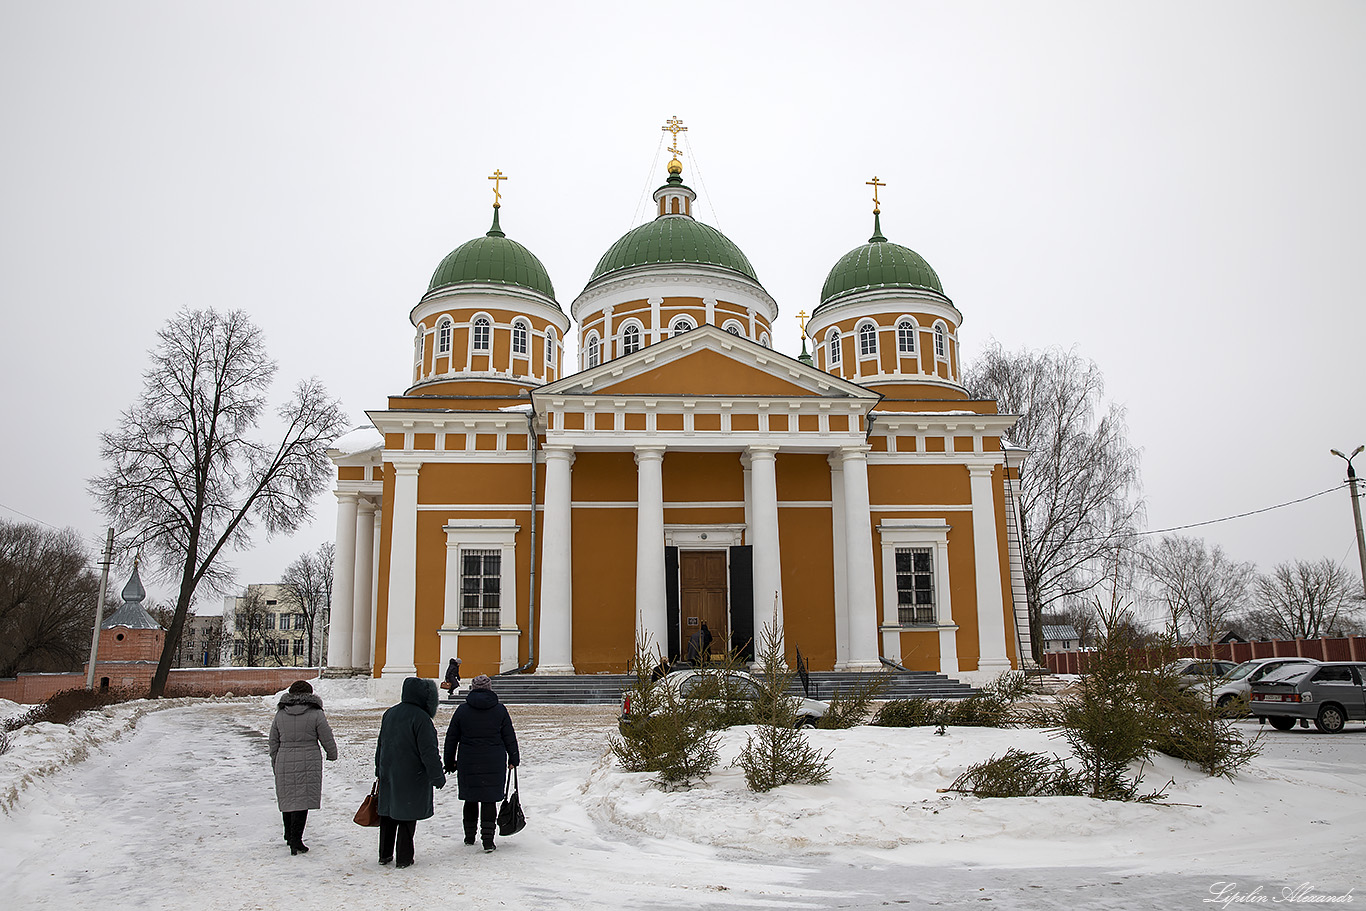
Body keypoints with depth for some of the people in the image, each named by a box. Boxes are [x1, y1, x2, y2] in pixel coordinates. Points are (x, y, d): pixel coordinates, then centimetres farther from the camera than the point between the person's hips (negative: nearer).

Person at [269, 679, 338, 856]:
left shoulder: (280, 714, 6)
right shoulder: (315, 714, -6)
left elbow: (274, 742, 13)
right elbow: (327, 739, -2)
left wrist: (275, 765, 24)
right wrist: (332, 755, 17)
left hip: (285, 762, 4)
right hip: (308, 762, -4)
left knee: (288, 798, 18)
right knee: (302, 800, -3)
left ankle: (289, 835, 32)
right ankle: (295, 841, -6)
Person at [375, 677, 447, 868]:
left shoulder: (389, 714, 8)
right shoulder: (421, 718, -17)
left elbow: (380, 745, 17)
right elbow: (428, 752, -18)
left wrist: (380, 771, 26)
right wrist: (437, 777, -10)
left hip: (388, 775, 7)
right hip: (412, 778, -7)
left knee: (388, 815, 16)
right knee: (407, 816, 2)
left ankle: (384, 854, 25)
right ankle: (404, 858, 7)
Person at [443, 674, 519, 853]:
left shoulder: (462, 710, 1)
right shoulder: (500, 710, 0)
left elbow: (451, 738, 5)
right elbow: (509, 736, 3)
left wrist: (450, 762, 14)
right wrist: (513, 759, 12)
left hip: (468, 764, 1)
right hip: (494, 764, -1)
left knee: (470, 799, 14)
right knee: (489, 799, 3)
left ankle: (469, 837, 23)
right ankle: (488, 839, -4)